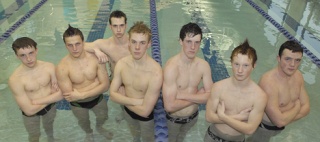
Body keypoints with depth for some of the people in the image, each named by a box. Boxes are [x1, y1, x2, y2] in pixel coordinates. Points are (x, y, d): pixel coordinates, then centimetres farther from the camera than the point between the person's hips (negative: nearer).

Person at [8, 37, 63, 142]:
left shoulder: (49, 67, -22)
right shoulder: (15, 79, -31)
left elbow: (61, 94, -18)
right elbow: (29, 110, -28)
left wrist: (35, 101, -26)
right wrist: (51, 95, -19)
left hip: (50, 107, 3)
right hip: (31, 114, -3)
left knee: (48, 126, 33)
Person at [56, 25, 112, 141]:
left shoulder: (96, 58, -24)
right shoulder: (62, 67, -29)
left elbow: (105, 85, -23)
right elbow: (69, 96, -28)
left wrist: (81, 94, -31)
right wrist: (95, 84, -29)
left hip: (97, 98, 1)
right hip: (78, 104, -1)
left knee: (103, 117, 28)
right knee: (83, 123, 28)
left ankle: (99, 127, 65)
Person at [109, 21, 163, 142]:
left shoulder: (155, 73, -38)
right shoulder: (121, 64, -19)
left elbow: (144, 111, -32)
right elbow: (112, 94, -13)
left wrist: (123, 99, -18)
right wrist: (136, 101, -26)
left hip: (145, 116, -4)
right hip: (127, 111, 5)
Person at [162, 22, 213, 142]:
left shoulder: (203, 65, -16)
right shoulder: (171, 67, -33)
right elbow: (170, 106, -34)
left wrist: (183, 95, -27)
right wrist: (197, 96, -22)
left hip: (193, 116, 4)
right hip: (174, 118, -4)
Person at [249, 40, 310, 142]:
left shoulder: (298, 75, -12)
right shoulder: (269, 82, -35)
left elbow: (306, 108, -6)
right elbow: (280, 121, -34)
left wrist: (285, 117, -21)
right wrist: (297, 106, -18)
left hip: (281, 126, 6)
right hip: (265, 126, -6)